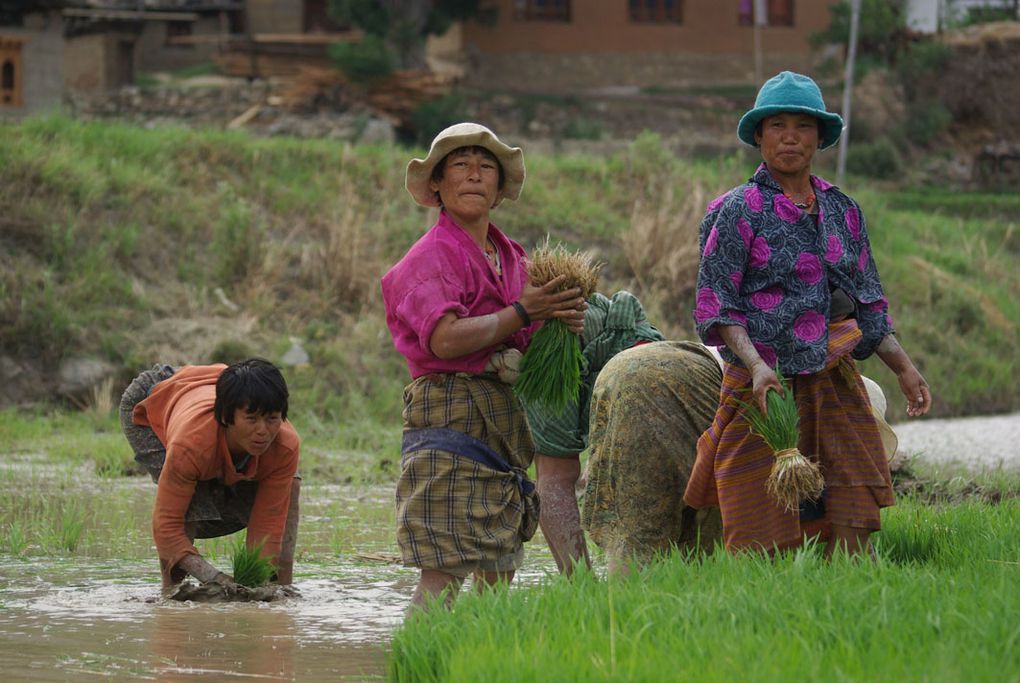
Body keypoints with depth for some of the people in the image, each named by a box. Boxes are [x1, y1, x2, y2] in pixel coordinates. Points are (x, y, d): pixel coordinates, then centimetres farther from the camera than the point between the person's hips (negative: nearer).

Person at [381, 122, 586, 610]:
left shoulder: (510, 256, 18)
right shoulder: (432, 255, -4)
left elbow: (528, 346, 19)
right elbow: (446, 339, -19)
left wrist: (563, 324, -3)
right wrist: (522, 313, -15)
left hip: (506, 418, 8)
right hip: (452, 416, -8)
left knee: (498, 571, 8)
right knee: (444, 570, -15)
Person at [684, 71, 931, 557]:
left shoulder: (841, 211, 12)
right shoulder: (738, 212, -3)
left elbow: (867, 307, 17)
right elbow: (716, 307, -8)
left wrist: (904, 369, 5)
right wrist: (756, 365, -23)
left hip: (835, 389, 5)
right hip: (765, 388, -4)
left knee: (852, 528, -3)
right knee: (764, 547, -6)